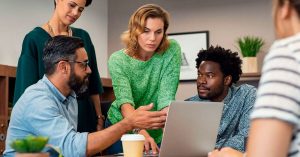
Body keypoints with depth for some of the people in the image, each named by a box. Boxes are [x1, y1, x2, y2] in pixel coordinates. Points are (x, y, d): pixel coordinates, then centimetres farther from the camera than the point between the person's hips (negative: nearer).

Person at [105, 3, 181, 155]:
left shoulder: (171, 51, -15)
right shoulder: (118, 60, -17)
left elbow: (166, 97, -23)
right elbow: (125, 101, -31)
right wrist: (141, 131, -48)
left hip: (155, 132, 1)